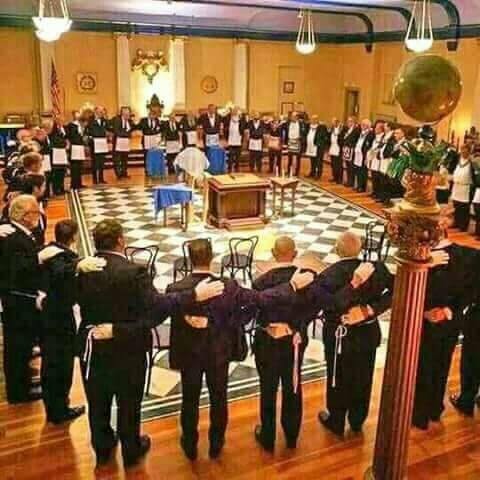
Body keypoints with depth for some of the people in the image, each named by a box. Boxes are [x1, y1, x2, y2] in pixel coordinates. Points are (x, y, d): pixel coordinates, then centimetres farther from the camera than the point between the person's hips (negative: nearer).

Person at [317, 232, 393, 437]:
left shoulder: (330, 275, -25)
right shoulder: (375, 268, -14)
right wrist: (370, 310, -17)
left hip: (340, 335, -3)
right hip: (368, 333, 3)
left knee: (338, 380, 18)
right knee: (362, 379, 22)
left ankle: (336, 422, 38)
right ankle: (357, 421, 42)